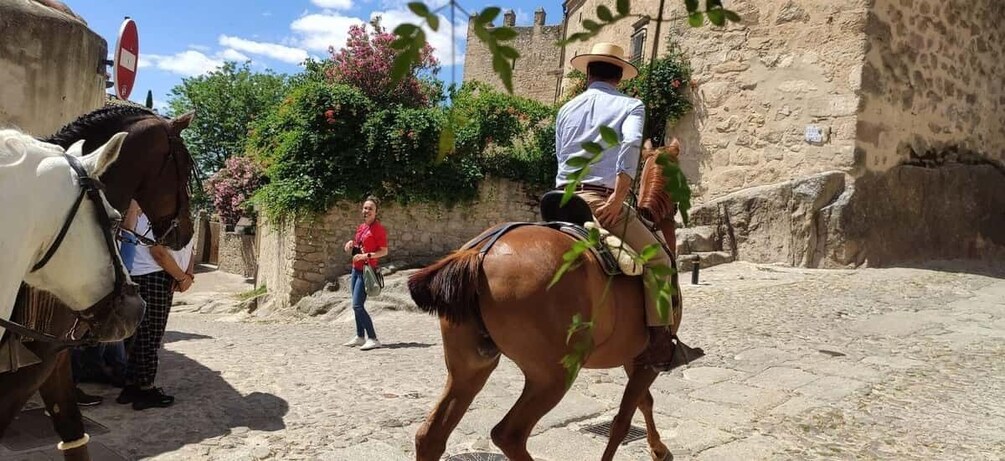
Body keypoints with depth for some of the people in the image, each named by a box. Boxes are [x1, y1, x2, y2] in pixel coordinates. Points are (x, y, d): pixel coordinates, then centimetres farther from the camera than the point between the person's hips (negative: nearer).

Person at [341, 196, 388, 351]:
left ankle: (373, 339, -12)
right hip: (356, 269, 9)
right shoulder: (361, 227, 13)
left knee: (357, 306, -14)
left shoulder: (378, 228, -11)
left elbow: (384, 251, -15)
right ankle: (360, 337, 24)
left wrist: (366, 256, -25)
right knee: (357, 305, 13)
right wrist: (351, 243, 5)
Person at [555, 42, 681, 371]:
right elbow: (630, 145, -14)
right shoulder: (630, 106, 7)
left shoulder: (566, 110, 21)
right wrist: (618, 197, -18)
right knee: (658, 260, 3)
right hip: (602, 202, -5)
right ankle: (659, 342, -5)